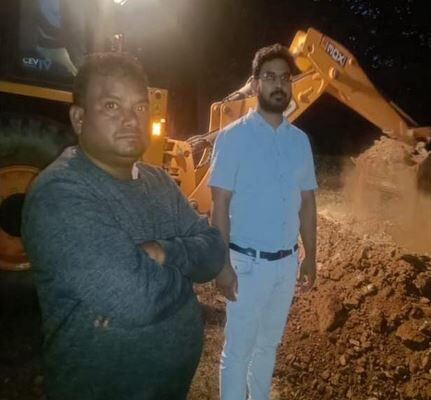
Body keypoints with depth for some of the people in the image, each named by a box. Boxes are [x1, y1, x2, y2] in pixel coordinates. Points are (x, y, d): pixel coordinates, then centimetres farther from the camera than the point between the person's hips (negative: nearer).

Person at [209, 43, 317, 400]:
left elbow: (307, 203, 8)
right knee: (238, 349, 8)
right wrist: (222, 263, -16)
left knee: (269, 344, 21)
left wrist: (310, 256, 8)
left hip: (287, 262, 5)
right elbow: (220, 204, -12)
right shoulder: (233, 137, -10)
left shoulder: (300, 140, 4)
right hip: (247, 262, -5)